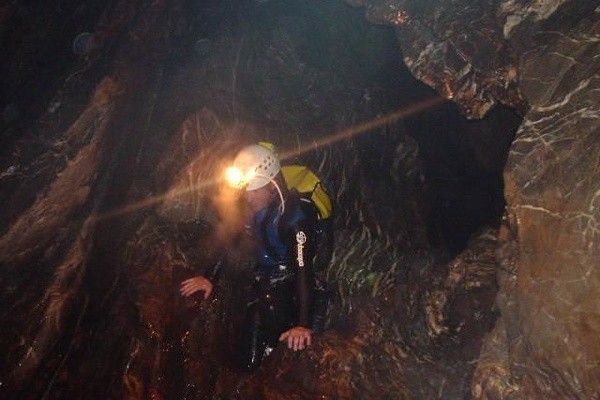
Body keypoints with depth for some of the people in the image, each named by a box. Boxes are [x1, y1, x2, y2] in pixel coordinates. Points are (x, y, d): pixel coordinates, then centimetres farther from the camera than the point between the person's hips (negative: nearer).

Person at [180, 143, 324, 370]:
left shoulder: (295, 215, -25)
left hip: (289, 285, -7)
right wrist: (210, 277, 0)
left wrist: (304, 324, -41)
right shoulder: (251, 207, -2)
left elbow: (304, 268, -33)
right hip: (264, 279, 7)